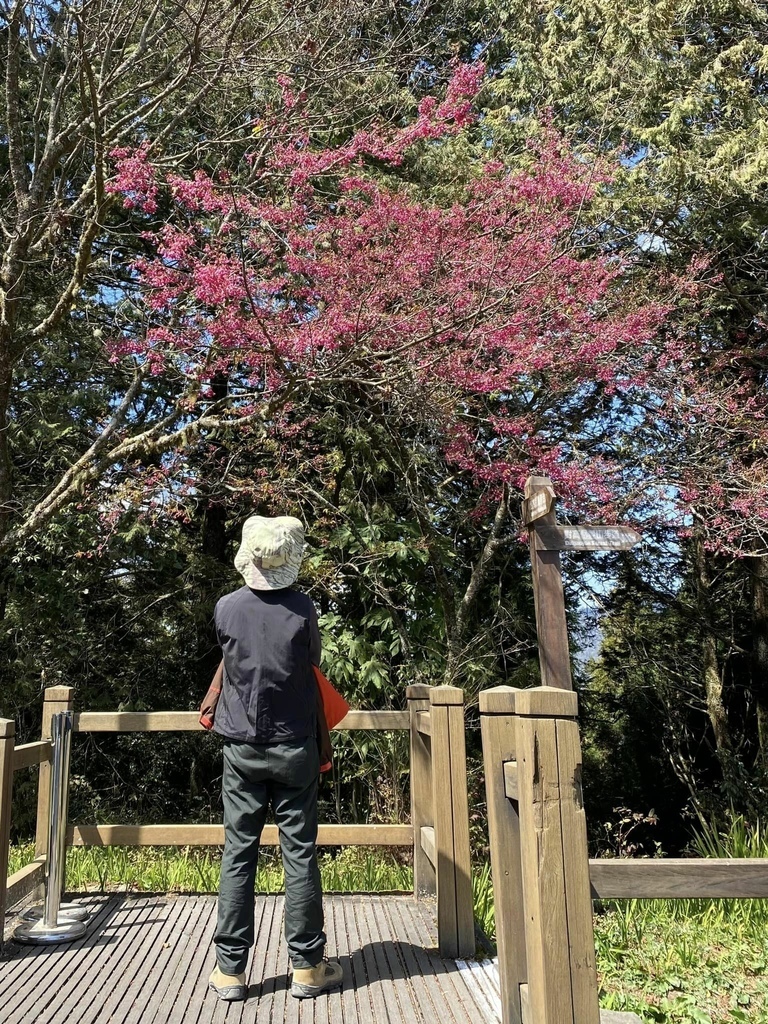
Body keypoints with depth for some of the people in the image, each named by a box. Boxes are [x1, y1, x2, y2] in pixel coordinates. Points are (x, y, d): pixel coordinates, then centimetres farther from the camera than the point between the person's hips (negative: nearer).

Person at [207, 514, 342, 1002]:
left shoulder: (227, 609, -6)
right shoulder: (303, 609, -10)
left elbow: (228, 661, 8)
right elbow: (313, 668, -1)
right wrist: (324, 739, 12)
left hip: (242, 749, 1)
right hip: (295, 748, -1)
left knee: (238, 856, 8)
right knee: (300, 855, 6)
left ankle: (231, 969, 15)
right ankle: (308, 966, 15)